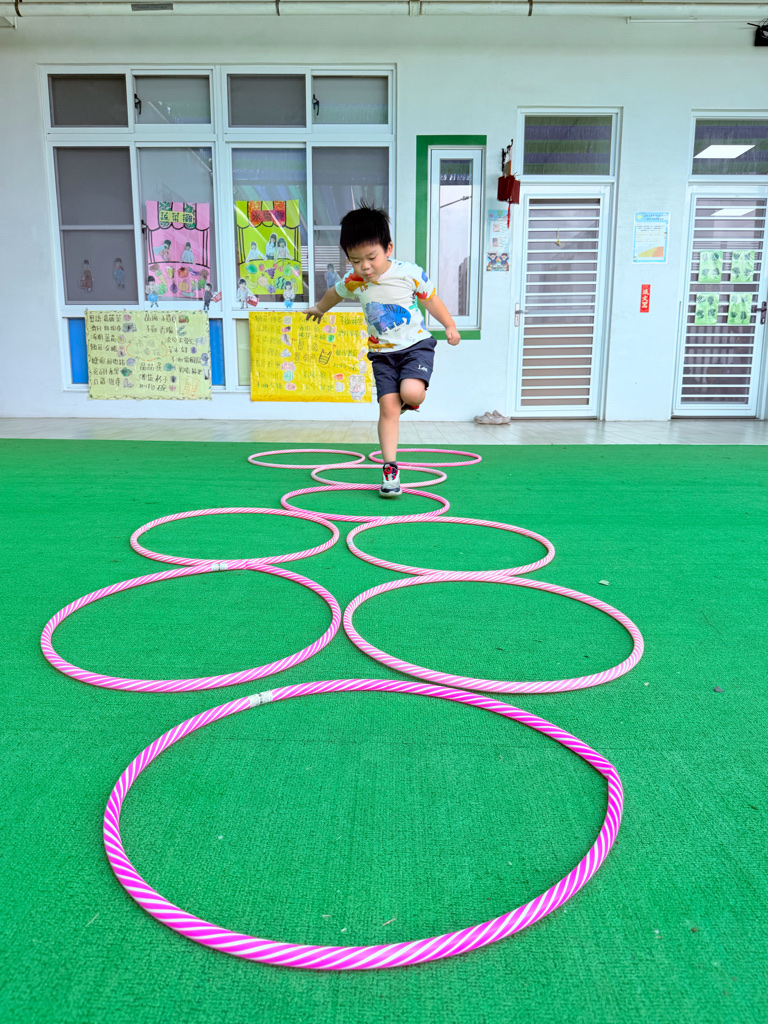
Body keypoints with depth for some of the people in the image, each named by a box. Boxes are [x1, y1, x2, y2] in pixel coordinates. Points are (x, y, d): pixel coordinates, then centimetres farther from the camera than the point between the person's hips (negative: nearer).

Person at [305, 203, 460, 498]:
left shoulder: (410, 273, -13)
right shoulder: (353, 282, -5)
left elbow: (431, 299, 3)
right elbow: (334, 293, 19)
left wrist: (450, 326, 0)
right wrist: (319, 308, 37)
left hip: (416, 344, -2)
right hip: (382, 352, 2)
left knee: (411, 393, -27)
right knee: (388, 407, -6)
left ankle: (409, 400, 13)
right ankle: (390, 468, 1)